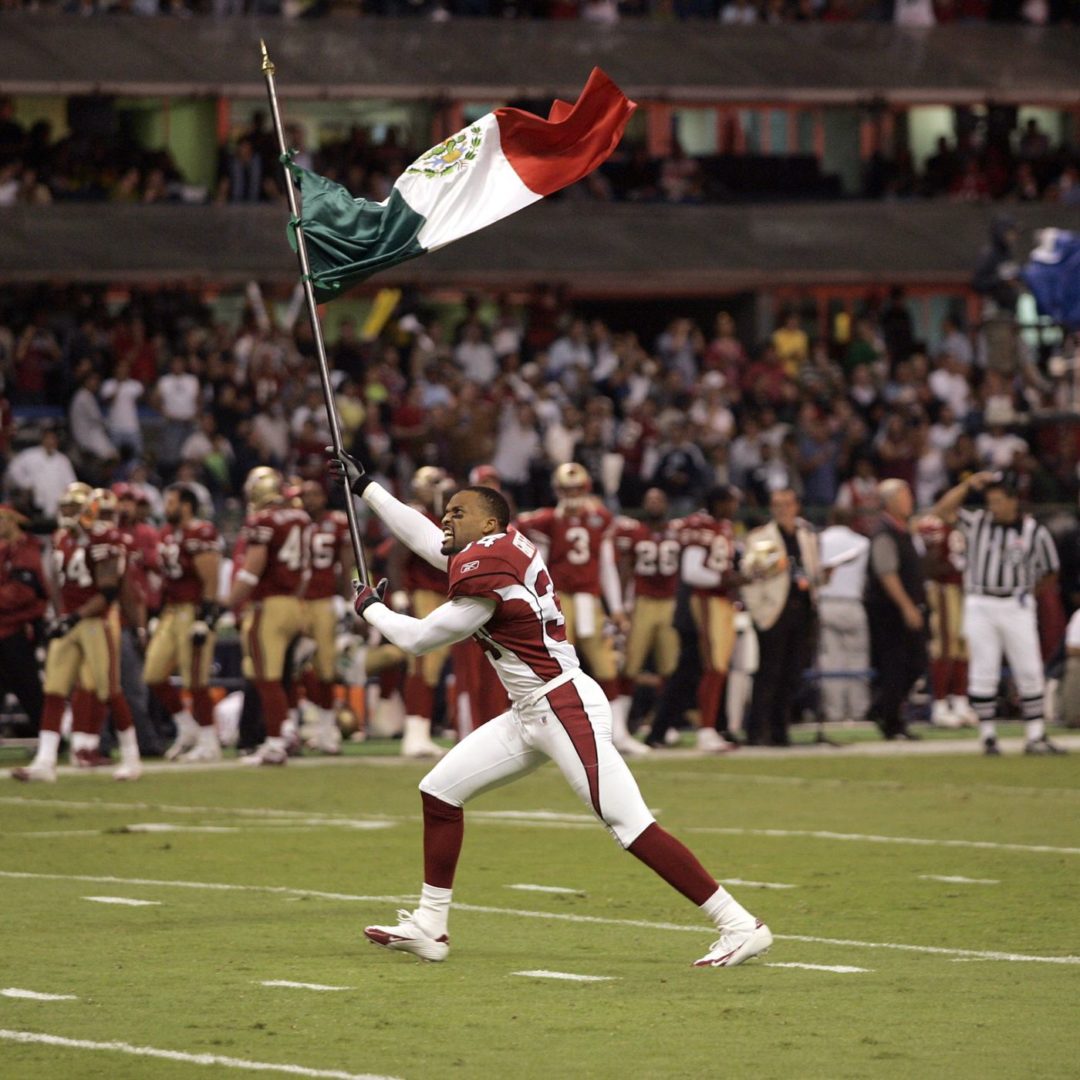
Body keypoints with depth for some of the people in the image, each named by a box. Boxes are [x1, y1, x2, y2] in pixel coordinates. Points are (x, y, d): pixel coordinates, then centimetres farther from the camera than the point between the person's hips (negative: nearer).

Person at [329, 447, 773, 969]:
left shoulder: (488, 571, -15)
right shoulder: (488, 553, 12)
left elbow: (419, 638, -9)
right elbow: (424, 538, 30)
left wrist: (371, 610, 10)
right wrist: (363, 485, 37)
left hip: (566, 707, -11)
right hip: (531, 715, 11)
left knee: (631, 826, -16)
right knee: (440, 790, 12)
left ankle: (741, 926, -16)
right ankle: (428, 927, 18)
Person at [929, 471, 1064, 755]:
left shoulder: (1035, 532, 0)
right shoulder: (977, 522, 3)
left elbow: (1049, 573, 9)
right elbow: (941, 510, -6)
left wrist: (1026, 585, 3)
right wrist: (968, 485, -9)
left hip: (1017, 606, 0)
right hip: (979, 604, 0)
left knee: (1030, 672, -1)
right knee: (983, 673, 0)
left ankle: (1035, 737, 4)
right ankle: (988, 737, 6)